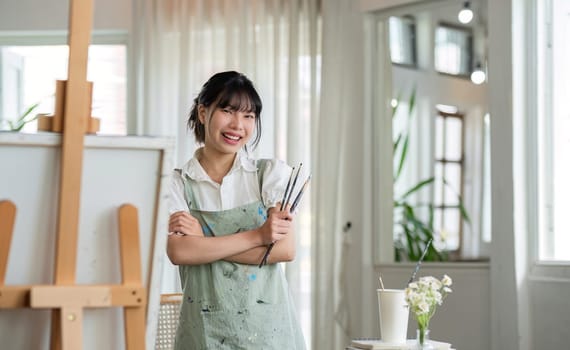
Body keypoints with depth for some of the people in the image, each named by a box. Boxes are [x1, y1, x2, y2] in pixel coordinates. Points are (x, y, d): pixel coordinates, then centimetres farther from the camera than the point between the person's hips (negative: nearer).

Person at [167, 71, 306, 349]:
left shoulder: (273, 173, 3)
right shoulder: (178, 182, 1)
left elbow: (285, 249, -7)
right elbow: (179, 252, -13)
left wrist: (205, 242, -11)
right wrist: (257, 236, -15)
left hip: (268, 326, 1)